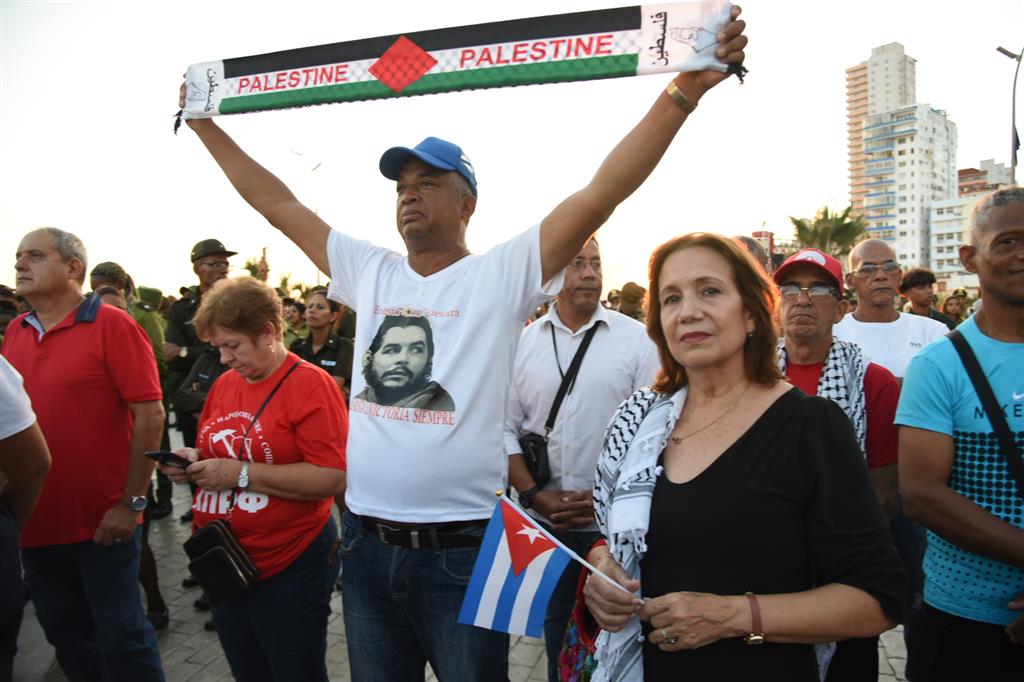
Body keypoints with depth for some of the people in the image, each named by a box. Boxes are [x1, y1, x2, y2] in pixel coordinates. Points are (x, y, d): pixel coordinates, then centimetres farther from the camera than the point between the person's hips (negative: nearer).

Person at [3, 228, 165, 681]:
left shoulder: (111, 324, -11)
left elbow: (149, 413, -14)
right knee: (64, 633, 20)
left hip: (102, 519, -6)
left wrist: (131, 502, -15)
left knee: (120, 634, 7)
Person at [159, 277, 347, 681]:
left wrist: (241, 474, -22)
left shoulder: (311, 384, -17)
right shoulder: (224, 383, 7)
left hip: (289, 568, -7)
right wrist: (194, 462, -2)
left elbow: (332, 478, -24)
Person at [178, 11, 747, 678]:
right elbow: (279, 204, 13)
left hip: (462, 552, -4)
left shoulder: (503, 273, -7)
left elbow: (602, 192, -15)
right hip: (366, 543, 5)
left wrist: (684, 90, -21)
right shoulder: (370, 272, 7)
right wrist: (204, 124, 17)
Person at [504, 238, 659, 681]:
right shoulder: (522, 343, 2)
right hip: (545, 524, 2)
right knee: (555, 626, 20)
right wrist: (534, 494, -9)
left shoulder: (637, 339, -4)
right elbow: (504, 429, 2)